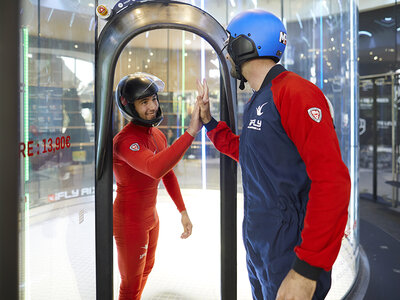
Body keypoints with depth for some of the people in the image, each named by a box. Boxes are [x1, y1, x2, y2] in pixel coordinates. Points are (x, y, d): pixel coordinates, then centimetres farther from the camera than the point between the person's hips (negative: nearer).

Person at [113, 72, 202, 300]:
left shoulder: (158, 135, 0)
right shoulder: (125, 140, -29)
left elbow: (168, 175, 9)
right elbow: (156, 169, -48)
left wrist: (183, 211, 6)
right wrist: (191, 131, -50)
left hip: (151, 216, 9)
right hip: (130, 222, -8)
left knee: (146, 269, 29)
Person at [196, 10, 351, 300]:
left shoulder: (295, 93, -19)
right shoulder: (257, 102, 12)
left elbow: (332, 182, -26)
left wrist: (307, 269, -27)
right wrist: (209, 121, 19)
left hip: (289, 253, -9)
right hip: (257, 246, 9)